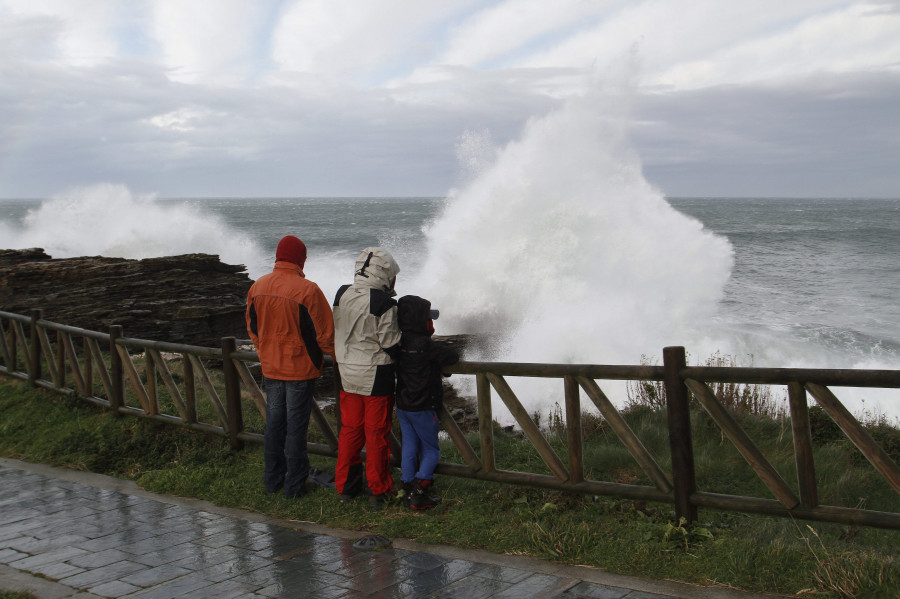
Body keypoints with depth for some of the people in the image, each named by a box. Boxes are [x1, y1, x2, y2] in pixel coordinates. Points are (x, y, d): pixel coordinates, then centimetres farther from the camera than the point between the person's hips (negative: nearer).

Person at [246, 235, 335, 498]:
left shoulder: (257, 287, 0)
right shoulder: (307, 290, -19)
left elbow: (253, 329, 11)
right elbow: (324, 333, -15)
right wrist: (336, 355, 3)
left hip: (270, 368, 5)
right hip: (300, 368, -5)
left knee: (274, 423, 16)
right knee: (296, 425, 4)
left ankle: (272, 479, 26)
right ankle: (295, 484, 13)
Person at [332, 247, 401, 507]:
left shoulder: (342, 295, -1)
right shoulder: (383, 303, -20)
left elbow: (337, 334, 9)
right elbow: (391, 344, -16)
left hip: (347, 372, 6)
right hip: (376, 376, -6)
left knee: (350, 430, 16)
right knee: (377, 433, 6)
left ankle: (345, 486, 24)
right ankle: (378, 490, 15)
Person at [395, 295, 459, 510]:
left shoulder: (400, 343, 2)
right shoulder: (426, 345, -20)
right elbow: (452, 357, -15)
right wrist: (444, 353, 8)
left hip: (402, 405, 7)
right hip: (422, 408, -7)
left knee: (409, 446, 14)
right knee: (431, 450, 4)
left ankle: (408, 488, 19)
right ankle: (418, 494, -5)